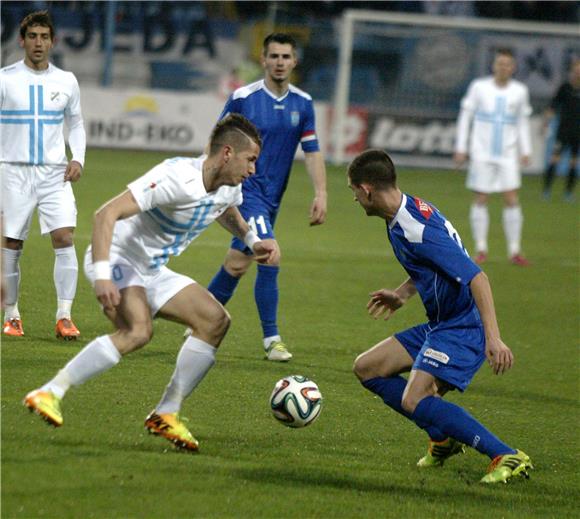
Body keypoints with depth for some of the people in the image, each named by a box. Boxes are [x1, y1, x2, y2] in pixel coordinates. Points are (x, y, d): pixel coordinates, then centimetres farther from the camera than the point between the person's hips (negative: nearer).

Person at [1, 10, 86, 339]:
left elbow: (76, 124, 17)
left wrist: (78, 159, 2)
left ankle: (64, 317, -11)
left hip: (55, 174, 2)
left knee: (65, 238, -13)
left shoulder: (66, 81, 7)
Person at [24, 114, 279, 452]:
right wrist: (102, 275, -39)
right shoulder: (177, 178, -26)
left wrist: (253, 241, 13)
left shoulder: (229, 189, 2)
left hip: (152, 271, 9)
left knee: (216, 321, 1)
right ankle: (48, 395, -30)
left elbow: (228, 213, 31)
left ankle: (166, 415, 4)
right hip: (117, 260, -9)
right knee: (138, 330, -33)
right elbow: (107, 214, -31)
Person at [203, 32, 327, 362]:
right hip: (246, 189, -6)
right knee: (270, 258, -18)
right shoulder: (243, 98, -10)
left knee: (237, 264, 12)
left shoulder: (303, 103, 4)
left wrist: (321, 193, -4)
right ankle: (272, 338, -10)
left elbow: (312, 151, 6)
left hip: (273, 196, 6)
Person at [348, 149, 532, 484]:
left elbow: (476, 277, -29)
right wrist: (402, 295, 17)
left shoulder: (417, 230, -25)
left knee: (414, 400, -26)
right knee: (367, 369, 13)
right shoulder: (400, 219, 7)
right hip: (439, 326, 11)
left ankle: (507, 458, -23)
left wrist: (493, 338, -35)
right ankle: (444, 438, 15)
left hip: (464, 329, -11)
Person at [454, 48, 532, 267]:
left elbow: (523, 122, 14)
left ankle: (514, 251, 1)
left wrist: (525, 151, 8)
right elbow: (465, 117, 4)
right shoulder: (479, 87, -1)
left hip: (508, 154, 1)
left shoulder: (520, 91, 5)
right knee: (480, 200, -1)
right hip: (481, 154, -1)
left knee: (512, 201, -5)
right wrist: (460, 148, 0)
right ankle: (481, 250, 7)